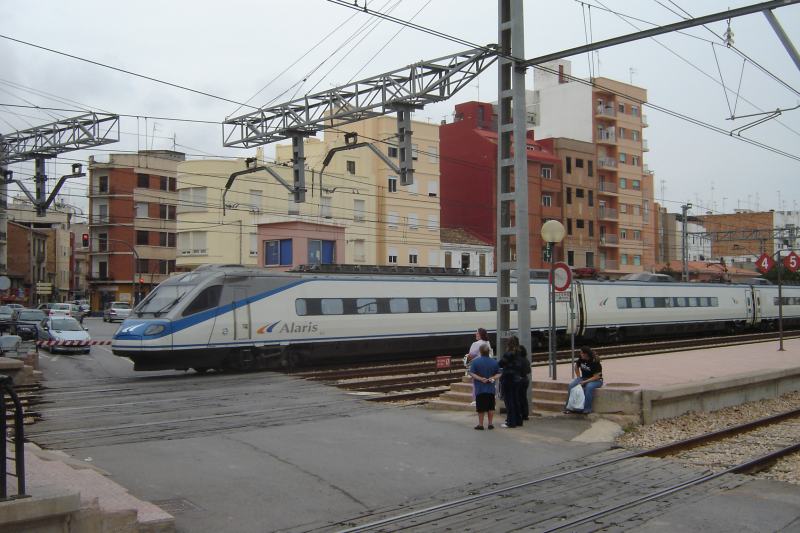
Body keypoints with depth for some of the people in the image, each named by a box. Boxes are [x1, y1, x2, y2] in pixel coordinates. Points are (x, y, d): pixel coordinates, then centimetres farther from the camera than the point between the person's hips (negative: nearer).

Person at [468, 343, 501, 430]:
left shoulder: (475, 361, -9)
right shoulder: (494, 362, 1)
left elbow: (472, 373, -14)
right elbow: (498, 374, 2)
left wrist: (480, 379, -14)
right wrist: (493, 378, -8)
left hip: (479, 388, -2)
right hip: (491, 389, 3)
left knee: (481, 407, 4)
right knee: (490, 407, 10)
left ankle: (480, 424, 8)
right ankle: (490, 424, 13)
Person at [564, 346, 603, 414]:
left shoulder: (595, 362, -22)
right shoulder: (581, 359, -4)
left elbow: (596, 377, -23)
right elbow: (576, 367, 16)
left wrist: (585, 382, -28)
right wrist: (578, 378, 5)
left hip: (596, 380, -6)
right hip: (584, 378, 6)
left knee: (589, 387, -39)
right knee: (571, 385, -20)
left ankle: (587, 409, -30)